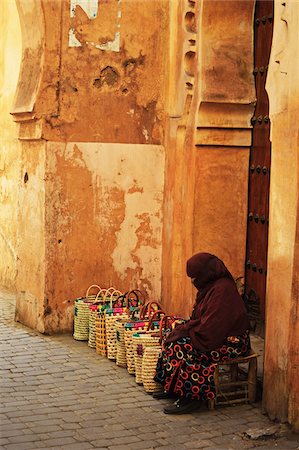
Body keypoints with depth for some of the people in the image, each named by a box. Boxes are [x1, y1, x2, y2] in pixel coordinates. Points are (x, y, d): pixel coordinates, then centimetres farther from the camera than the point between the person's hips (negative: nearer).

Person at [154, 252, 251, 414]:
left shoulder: (222, 289, -22)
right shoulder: (211, 286, 9)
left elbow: (210, 326, -25)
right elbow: (200, 318, 17)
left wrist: (186, 330, -13)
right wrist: (185, 327, 0)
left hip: (230, 343, -11)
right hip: (215, 335, 11)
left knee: (181, 347, -23)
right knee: (172, 339, 2)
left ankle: (189, 397, -15)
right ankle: (172, 389, 8)